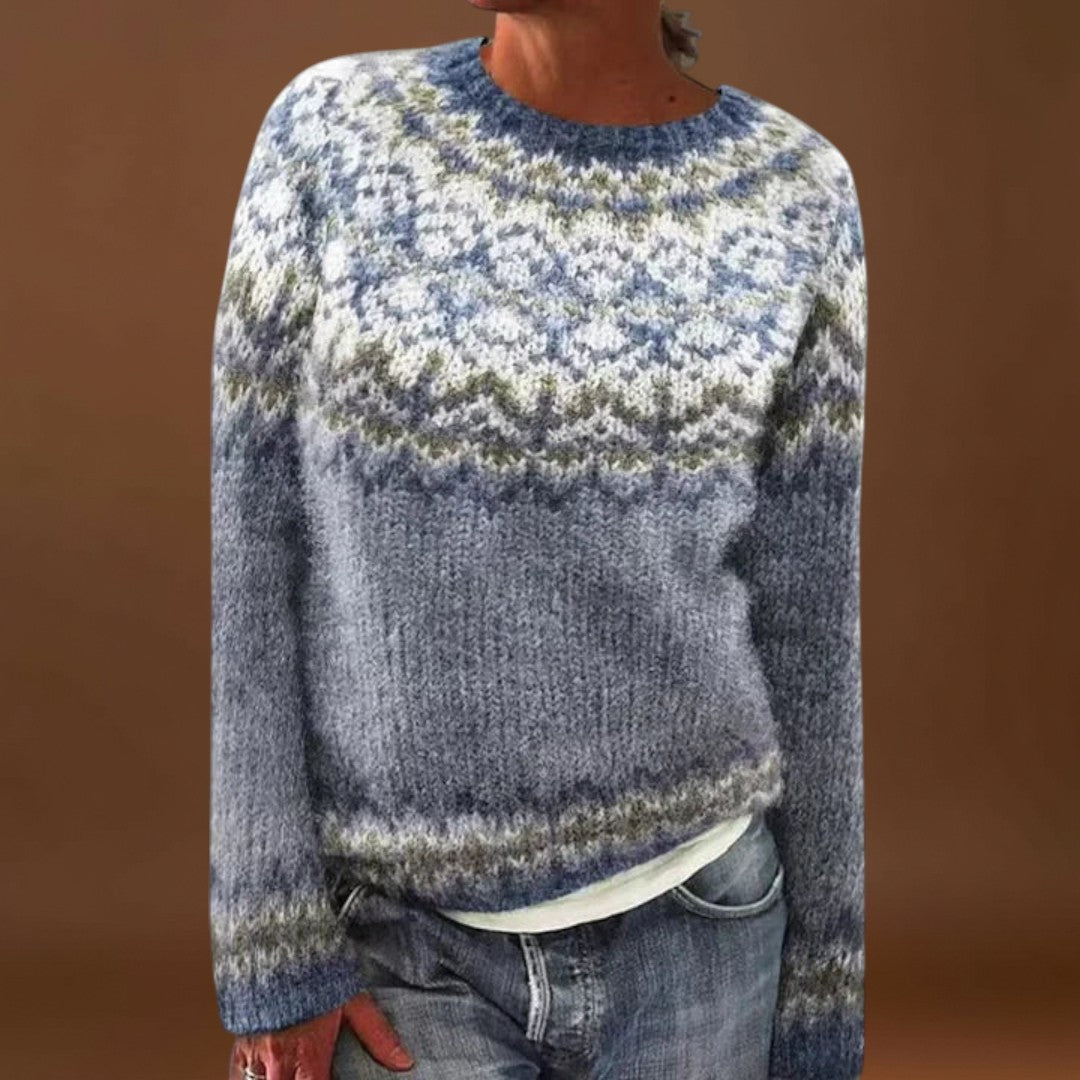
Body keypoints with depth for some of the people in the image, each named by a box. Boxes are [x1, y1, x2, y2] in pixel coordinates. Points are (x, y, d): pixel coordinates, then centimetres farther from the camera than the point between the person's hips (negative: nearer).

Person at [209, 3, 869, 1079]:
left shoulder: (797, 200, -6)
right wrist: (272, 954, -9)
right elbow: (249, 558, -7)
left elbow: (800, 617, -2)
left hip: (687, 920, 1)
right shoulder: (327, 139, -8)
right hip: (409, 945, 0)